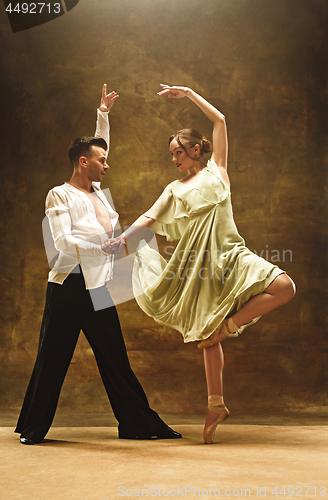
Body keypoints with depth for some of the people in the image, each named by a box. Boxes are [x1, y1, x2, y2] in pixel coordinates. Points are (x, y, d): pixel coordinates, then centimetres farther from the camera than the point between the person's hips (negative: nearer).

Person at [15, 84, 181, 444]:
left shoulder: (96, 191, 15)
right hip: (68, 288, -6)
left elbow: (98, 147, 29)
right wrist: (105, 248, -20)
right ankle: (33, 428, 16)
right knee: (52, 359, 2)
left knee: (116, 360, 8)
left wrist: (103, 114, 25)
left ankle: (139, 424, 14)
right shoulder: (60, 195, -4)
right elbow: (63, 241, -16)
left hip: (98, 288, 6)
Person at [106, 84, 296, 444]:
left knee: (284, 287, -23)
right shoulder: (175, 189, 16)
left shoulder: (216, 170, 11)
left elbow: (220, 120, 11)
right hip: (199, 264, 1)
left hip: (230, 255, -1)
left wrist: (188, 92, 13)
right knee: (208, 338, 2)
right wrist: (123, 237, -7)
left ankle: (229, 325, -9)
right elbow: (150, 217, 10)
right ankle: (216, 404, 13)